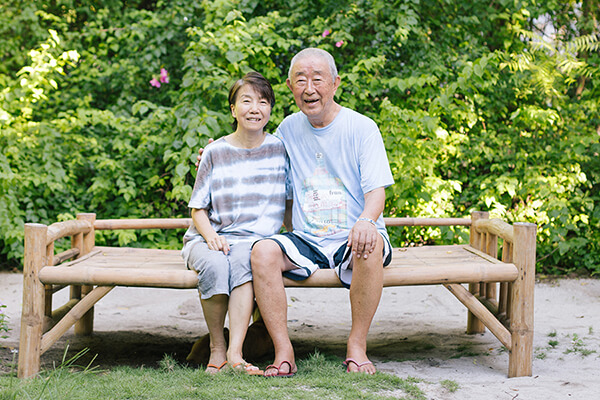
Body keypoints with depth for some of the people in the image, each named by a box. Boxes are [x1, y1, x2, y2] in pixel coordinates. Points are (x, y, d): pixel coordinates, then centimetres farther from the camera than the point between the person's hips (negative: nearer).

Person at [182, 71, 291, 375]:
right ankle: (217, 347, -17)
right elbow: (198, 208, 6)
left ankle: (235, 351, -39)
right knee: (214, 265, -35)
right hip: (209, 238, 0)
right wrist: (211, 235, -13)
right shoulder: (215, 152, 4)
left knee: (244, 258, -36)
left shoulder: (279, 149, 7)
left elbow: (288, 201, 16)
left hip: (255, 238, 0)